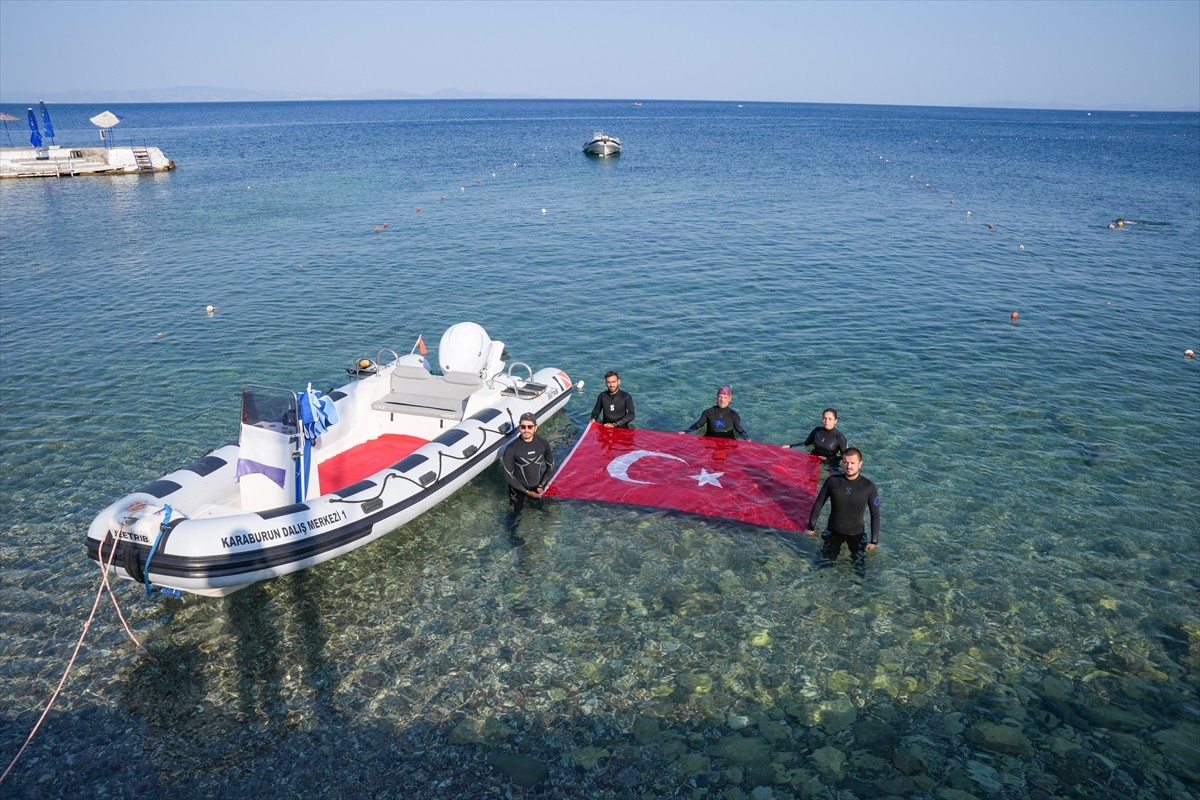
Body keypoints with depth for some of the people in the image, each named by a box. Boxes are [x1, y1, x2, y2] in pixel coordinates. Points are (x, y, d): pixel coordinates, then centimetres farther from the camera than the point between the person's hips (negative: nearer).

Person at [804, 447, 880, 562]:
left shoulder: (869, 487, -16)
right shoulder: (832, 481, -14)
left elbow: (875, 514, -8)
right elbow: (819, 504, -3)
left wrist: (874, 540, -7)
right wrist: (811, 527, 1)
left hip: (857, 533, -1)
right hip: (833, 531, 1)